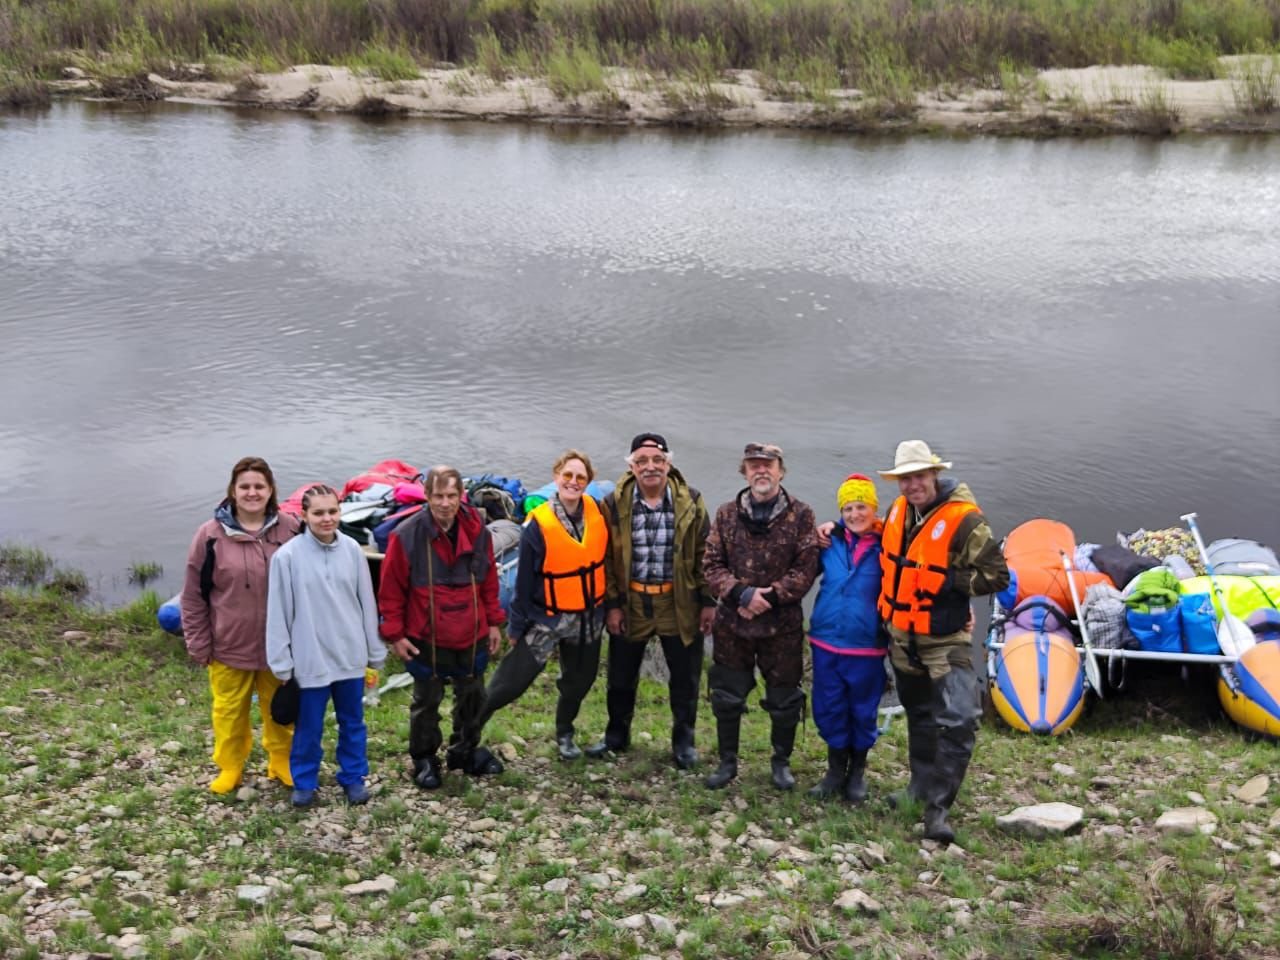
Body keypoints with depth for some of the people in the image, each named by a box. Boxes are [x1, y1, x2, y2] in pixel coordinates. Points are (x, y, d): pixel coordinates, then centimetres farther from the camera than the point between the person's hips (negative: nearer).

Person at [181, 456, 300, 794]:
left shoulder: (289, 529, -7)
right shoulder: (211, 535, -11)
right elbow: (193, 596, -5)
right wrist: (199, 645, -5)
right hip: (228, 646, -1)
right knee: (229, 710, 14)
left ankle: (283, 763, 36)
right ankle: (230, 767, 34)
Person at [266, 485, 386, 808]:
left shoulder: (352, 550, -4)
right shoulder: (287, 556, -12)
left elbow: (367, 604, 3)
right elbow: (278, 612, -6)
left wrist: (375, 654, 7)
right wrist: (282, 664, -5)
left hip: (351, 656, 3)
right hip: (310, 659, -2)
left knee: (352, 722, 16)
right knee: (308, 726, 12)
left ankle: (353, 777, 33)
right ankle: (304, 782, 31)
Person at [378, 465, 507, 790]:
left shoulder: (477, 530, -5)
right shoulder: (407, 535, -16)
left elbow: (489, 581, 6)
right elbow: (391, 590, -9)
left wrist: (494, 622, 9)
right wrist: (395, 634, -9)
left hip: (472, 637, 4)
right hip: (426, 639, -4)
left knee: (472, 697, 18)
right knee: (426, 702, 11)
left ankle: (465, 752, 38)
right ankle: (424, 760, 28)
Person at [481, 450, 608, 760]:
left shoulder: (598, 513, -7)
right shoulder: (538, 525, -18)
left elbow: (607, 561, 4)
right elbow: (524, 580, -11)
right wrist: (517, 627, -7)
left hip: (589, 616, 4)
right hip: (548, 618, -4)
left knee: (579, 680, 20)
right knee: (512, 680, -6)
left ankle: (565, 734, 43)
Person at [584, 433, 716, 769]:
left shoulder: (690, 502, -5)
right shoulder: (614, 505, -6)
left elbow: (704, 554, 0)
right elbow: (606, 560, -1)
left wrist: (708, 602, -2)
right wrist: (611, 605, -3)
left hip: (680, 604, 0)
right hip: (630, 603, 1)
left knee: (685, 679, 10)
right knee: (621, 677, 14)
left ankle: (683, 741, 28)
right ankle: (617, 736, 34)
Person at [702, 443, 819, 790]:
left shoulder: (800, 515, -2)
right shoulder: (727, 513, 4)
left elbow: (806, 569, -8)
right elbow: (712, 565, 0)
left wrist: (770, 597, -16)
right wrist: (741, 593, -15)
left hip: (783, 624, -2)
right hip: (732, 622, 2)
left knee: (784, 698, 9)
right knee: (727, 696, 10)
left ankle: (781, 762, 28)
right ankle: (727, 761, 26)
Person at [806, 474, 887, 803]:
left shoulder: (885, 547, -7)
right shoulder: (830, 541, 1)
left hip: (866, 646, -2)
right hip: (826, 642, 3)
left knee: (863, 711, 10)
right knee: (828, 709, 10)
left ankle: (857, 773, 29)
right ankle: (836, 769, 27)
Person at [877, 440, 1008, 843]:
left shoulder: (965, 521, -18)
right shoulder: (898, 511, 2)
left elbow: (997, 576, -17)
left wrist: (949, 582, -24)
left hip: (945, 640, -6)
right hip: (902, 636, 6)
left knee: (958, 721, -16)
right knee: (919, 716, 21)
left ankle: (938, 807, -8)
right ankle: (922, 784, 38)